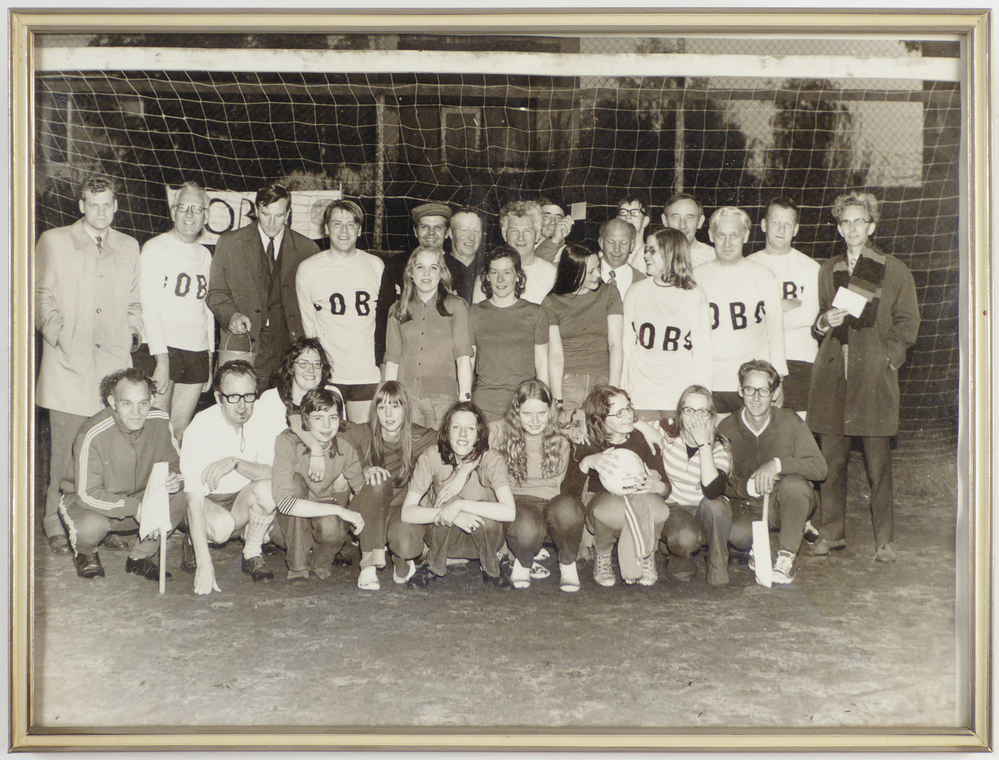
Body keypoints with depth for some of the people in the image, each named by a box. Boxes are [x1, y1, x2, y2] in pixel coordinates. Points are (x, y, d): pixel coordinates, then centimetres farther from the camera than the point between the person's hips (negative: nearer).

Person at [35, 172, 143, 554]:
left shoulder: (128, 246, 17)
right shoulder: (54, 241, 8)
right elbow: (42, 298, 5)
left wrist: (131, 334, 6)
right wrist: (61, 336, -7)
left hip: (113, 361, 2)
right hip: (68, 362, -2)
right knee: (65, 447, -4)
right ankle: (56, 523, 8)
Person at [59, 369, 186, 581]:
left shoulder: (160, 422, -15)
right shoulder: (93, 435, -28)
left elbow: (176, 464, -1)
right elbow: (87, 495, -27)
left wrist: (175, 479, -27)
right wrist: (137, 508, -38)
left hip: (140, 498, 4)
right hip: (86, 501, -4)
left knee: (180, 498, -23)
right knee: (91, 526, -37)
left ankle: (141, 556, 1)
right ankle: (85, 552, 4)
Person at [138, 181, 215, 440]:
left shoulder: (204, 255, 16)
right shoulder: (156, 248, -1)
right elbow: (149, 307, -7)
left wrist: (209, 358, 13)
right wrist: (161, 359, -15)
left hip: (197, 353, 5)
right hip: (162, 350, -5)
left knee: (180, 432, 4)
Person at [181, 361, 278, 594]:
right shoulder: (200, 428, -23)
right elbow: (194, 501, -27)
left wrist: (235, 462, -38)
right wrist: (204, 564, -34)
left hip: (243, 500, 3)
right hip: (207, 501, -3)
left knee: (267, 489, -30)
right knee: (222, 525, -35)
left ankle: (252, 555, -4)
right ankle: (194, 544, 2)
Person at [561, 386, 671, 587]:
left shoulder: (644, 440, -3)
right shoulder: (588, 446, -7)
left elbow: (666, 487, -1)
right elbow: (568, 493, -16)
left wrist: (657, 486, -26)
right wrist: (586, 464, -33)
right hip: (602, 508, -1)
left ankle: (647, 555, -2)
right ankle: (602, 554, -5)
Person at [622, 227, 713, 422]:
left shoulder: (694, 296, 2)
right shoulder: (636, 292, 9)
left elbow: (703, 350, 3)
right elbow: (626, 343, 10)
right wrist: (620, 392, 6)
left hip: (680, 394, -1)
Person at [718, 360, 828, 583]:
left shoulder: (789, 422, -10)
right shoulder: (727, 429, -6)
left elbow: (819, 468, -19)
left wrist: (777, 464, -32)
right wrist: (749, 487, -25)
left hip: (788, 504, 0)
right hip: (750, 507, 0)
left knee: (793, 484, -35)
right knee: (736, 535, -32)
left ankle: (786, 558, -17)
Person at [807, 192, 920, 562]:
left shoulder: (895, 271, 8)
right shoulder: (828, 270, 17)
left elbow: (907, 322, 7)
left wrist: (887, 357, -5)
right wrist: (824, 321, -1)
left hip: (874, 375, -3)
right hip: (833, 374, 3)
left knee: (878, 462, -3)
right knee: (831, 458, 3)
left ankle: (884, 539, 6)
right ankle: (831, 532, 14)